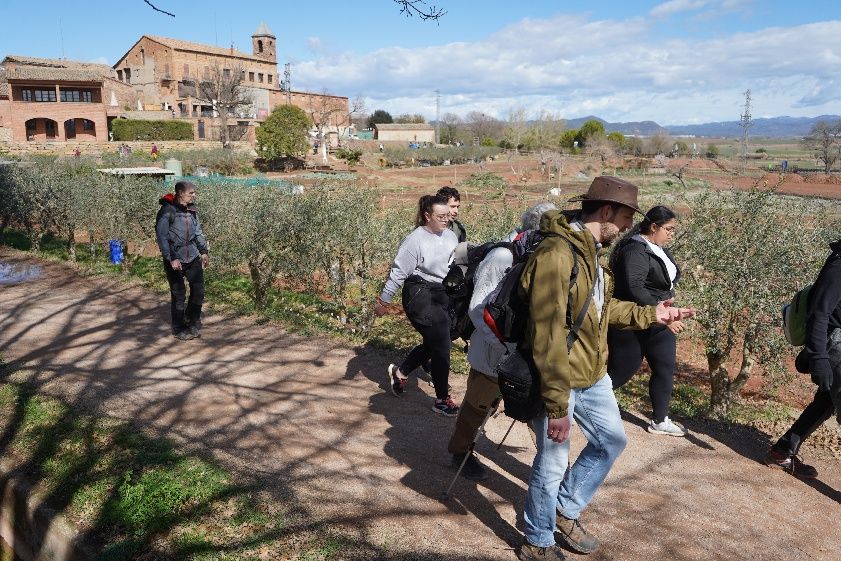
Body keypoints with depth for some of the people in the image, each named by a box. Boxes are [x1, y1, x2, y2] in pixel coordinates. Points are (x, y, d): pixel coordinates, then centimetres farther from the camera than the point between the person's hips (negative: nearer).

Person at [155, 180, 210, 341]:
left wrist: (204, 251, 12)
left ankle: (192, 322, 25)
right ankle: (179, 329, 18)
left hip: (193, 257, 6)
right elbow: (161, 236, -15)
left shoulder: (191, 209, 5)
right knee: (179, 296, 3)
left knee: (199, 291, 5)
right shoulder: (167, 211, -14)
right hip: (175, 260, -5)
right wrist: (171, 258, -19)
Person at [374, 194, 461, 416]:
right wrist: (383, 300, -9)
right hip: (420, 297, -8)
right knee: (441, 345, -5)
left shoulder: (450, 236, 3)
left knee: (433, 343, 16)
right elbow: (398, 272, -13)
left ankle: (399, 372, 40)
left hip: (443, 295, 8)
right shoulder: (416, 240, -16)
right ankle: (442, 399, 12)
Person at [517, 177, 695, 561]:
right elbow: (548, 337, -28)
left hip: (592, 376, 10)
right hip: (558, 380, -10)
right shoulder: (556, 255, -26)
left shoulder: (591, 250, 7)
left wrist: (649, 314, 16)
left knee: (611, 441, 22)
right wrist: (556, 405, -26)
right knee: (553, 463, 7)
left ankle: (566, 511, 41)